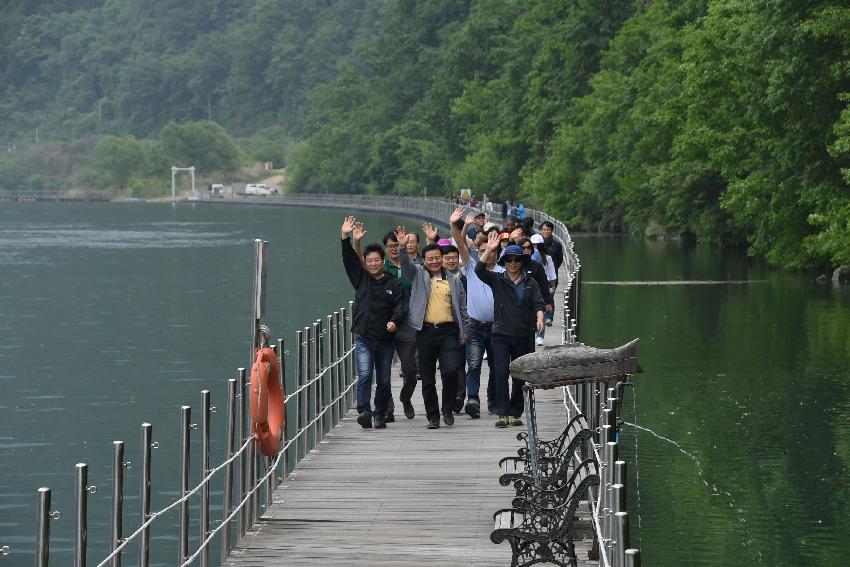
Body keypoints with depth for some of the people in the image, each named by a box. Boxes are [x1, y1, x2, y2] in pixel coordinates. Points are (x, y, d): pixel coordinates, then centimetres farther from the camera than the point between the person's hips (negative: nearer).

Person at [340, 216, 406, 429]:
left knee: (384, 380, 5)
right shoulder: (361, 279, 11)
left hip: (386, 339, 0)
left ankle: (380, 415, 16)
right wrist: (346, 238, -11)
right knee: (364, 375, -17)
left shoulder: (394, 284, 6)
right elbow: (349, 260, 1)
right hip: (363, 338, 0)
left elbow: (400, 307, -3)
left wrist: (394, 322, -24)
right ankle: (364, 412, -24)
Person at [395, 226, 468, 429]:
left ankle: (448, 408, 5)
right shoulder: (419, 275, 8)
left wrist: (464, 329, 10)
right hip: (425, 332, 0)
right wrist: (402, 247, -28)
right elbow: (406, 265, -11)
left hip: (448, 332, 0)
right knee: (428, 379, 4)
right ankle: (433, 416, 14)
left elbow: (462, 307, 15)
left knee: (451, 371, -16)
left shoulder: (453, 280, 12)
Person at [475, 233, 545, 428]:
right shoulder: (497, 280, 6)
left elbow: (538, 303, 1)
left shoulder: (530, 283, 9)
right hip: (501, 335, -1)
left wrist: (539, 318, -19)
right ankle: (502, 414, -12)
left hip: (524, 336, 2)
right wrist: (489, 250, -17)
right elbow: (479, 269, -7)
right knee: (501, 372, -12)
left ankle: (515, 413, 15)